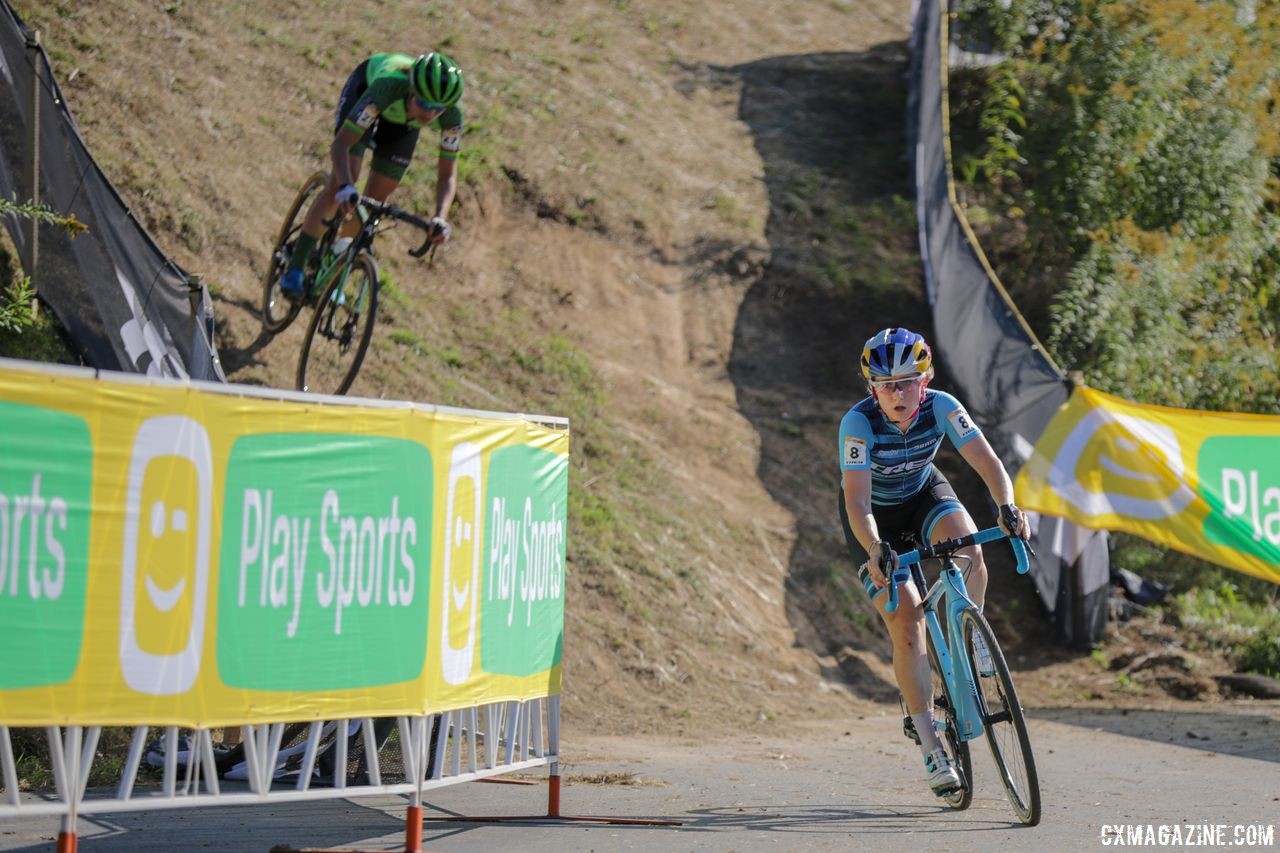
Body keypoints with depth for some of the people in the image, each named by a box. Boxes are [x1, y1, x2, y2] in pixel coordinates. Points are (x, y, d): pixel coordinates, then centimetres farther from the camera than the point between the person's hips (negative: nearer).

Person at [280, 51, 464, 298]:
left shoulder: (451, 116, -38)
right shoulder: (388, 86, -47)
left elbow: (447, 176, -30)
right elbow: (341, 143, -46)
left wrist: (440, 218, -48)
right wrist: (345, 187, -63)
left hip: (403, 122, 3)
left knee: (375, 200, -1)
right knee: (339, 183, -18)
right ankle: (295, 267, -8)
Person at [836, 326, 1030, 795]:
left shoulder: (941, 407, -26)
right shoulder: (858, 422, -33)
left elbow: (987, 461, -33)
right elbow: (857, 502, -40)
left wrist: (1007, 506, -52)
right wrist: (877, 552, -56)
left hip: (924, 494, 2)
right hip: (875, 517, -2)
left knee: (968, 547, -32)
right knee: (906, 622, -14)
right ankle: (932, 748, -8)